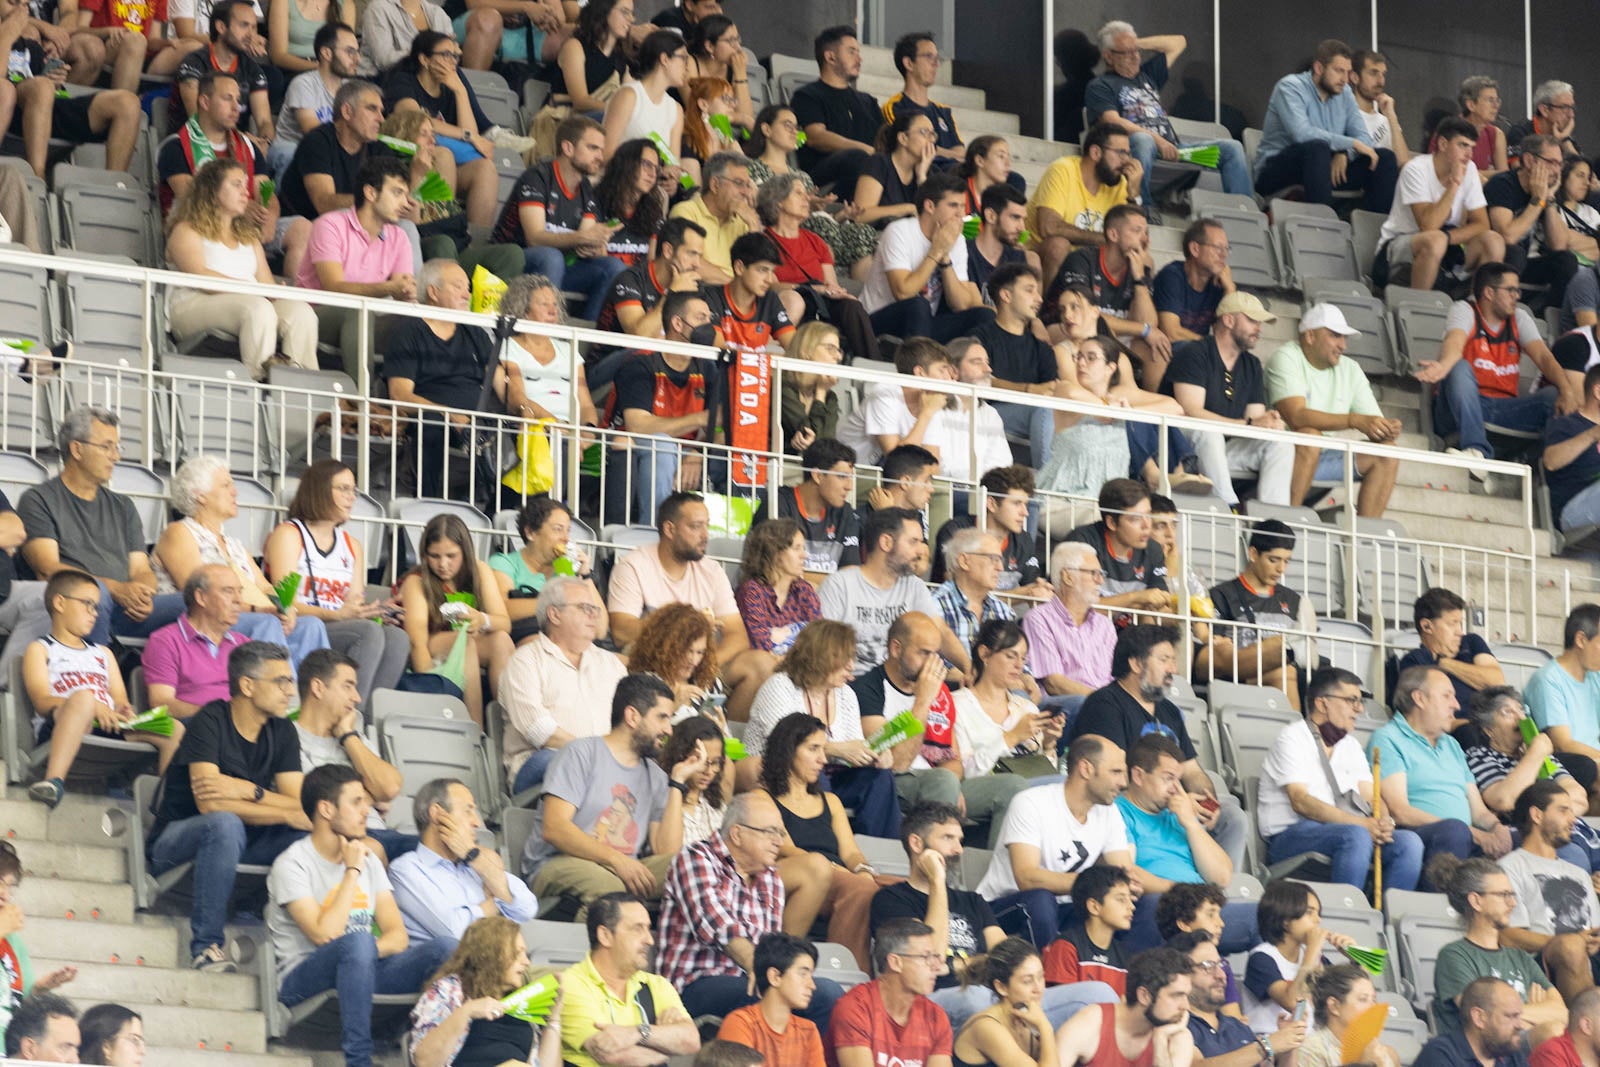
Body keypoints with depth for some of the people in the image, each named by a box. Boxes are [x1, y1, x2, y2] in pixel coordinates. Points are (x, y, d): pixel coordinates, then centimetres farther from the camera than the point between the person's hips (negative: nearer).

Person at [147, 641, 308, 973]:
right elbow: (208, 803, -27)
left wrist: (249, 791, -24)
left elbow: (301, 806, -6)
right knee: (226, 823, -39)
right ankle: (206, 944, -32)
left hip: (242, 845, 6)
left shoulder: (282, 732, 4)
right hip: (177, 841, -6)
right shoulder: (209, 723, -15)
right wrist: (285, 814, -23)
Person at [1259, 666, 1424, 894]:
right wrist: (1361, 823, -23)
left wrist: (1383, 822, -13)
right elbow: (1300, 801, -13)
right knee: (1357, 836, -36)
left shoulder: (1350, 744, 23)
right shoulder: (1293, 737, 0)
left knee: (1409, 842, -19)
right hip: (1290, 836, -7)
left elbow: (1370, 796, 13)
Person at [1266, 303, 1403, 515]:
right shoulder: (1286, 359, -10)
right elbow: (1296, 416, -26)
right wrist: (1353, 420, -35)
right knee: (1310, 436, -35)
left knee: (1387, 455, -9)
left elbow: (1374, 423, 4)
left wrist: (1387, 431, -22)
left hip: (1326, 459, 7)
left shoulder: (1350, 369, 10)